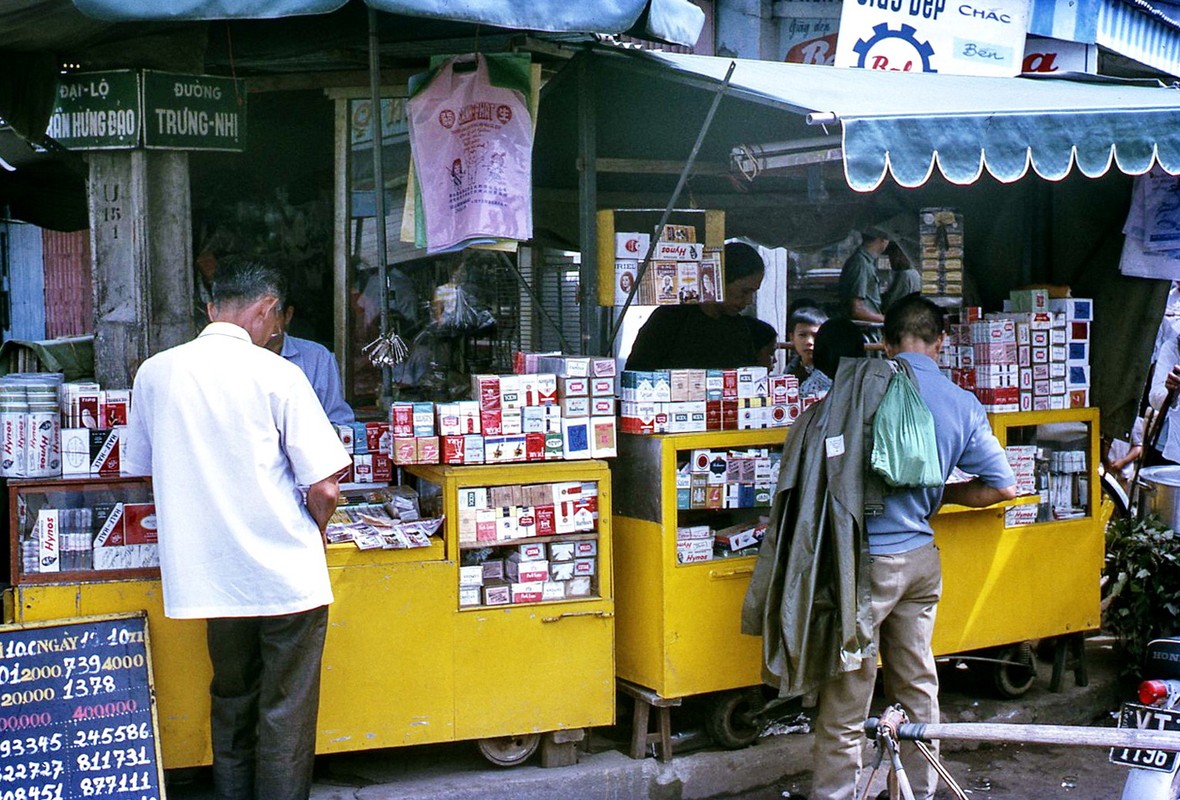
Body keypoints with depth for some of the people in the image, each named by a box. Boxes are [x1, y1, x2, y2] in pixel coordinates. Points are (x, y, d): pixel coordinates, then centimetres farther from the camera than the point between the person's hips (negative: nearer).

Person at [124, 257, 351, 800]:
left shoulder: (154, 373, 1)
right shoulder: (276, 374, -11)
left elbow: (141, 470, 14)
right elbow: (324, 488, -12)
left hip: (210, 573, 4)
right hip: (286, 571, -4)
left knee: (231, 701, 20)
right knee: (286, 713, 7)